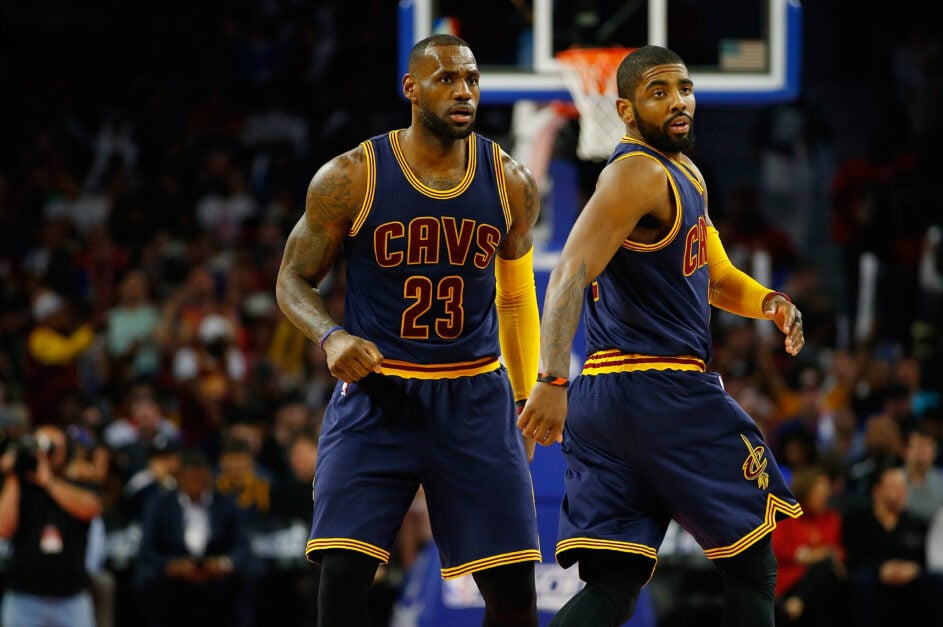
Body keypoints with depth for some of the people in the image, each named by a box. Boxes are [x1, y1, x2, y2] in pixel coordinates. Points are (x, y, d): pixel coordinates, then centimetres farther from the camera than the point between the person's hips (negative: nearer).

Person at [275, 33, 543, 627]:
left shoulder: (512, 185, 1)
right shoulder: (350, 178, -8)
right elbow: (295, 279, 2)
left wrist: (525, 400, 17)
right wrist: (332, 337, -19)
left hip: (474, 399, 2)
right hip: (374, 397, -2)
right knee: (343, 573, -15)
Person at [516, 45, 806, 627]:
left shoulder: (686, 174, 20)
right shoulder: (638, 174, -12)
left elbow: (713, 277, 32)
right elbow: (571, 274, -24)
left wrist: (769, 302, 10)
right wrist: (554, 379, -36)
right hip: (662, 391, -9)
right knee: (752, 564, 5)